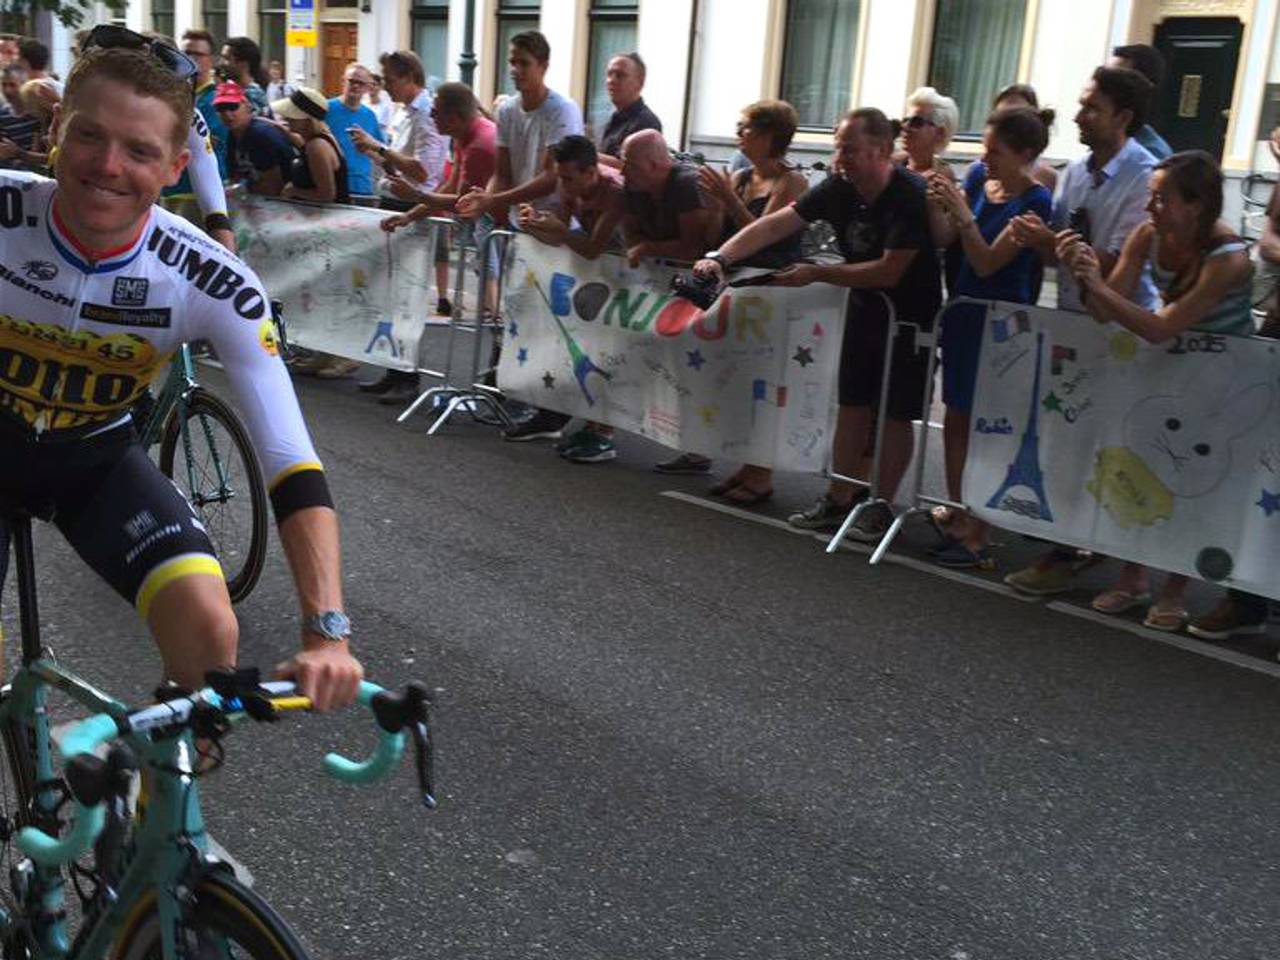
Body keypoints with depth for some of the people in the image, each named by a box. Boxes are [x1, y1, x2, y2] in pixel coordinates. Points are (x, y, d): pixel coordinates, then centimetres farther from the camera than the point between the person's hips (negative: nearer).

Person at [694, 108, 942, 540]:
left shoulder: (910, 196, -25)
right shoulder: (839, 188, -7)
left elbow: (889, 271, -29)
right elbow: (775, 224, -11)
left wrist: (817, 274, -28)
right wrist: (720, 258, -23)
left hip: (910, 314, -6)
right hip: (865, 307, 6)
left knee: (895, 414, 2)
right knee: (852, 405, 9)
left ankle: (881, 507, 13)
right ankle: (838, 500, 18)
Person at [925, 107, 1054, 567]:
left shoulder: (1034, 201, -17)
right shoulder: (979, 176, 2)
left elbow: (986, 263, -20)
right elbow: (944, 239, 4)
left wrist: (961, 211, -26)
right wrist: (936, 203, -14)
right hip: (963, 309, 7)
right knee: (956, 416, 16)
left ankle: (977, 536, 6)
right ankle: (958, 511, 31)